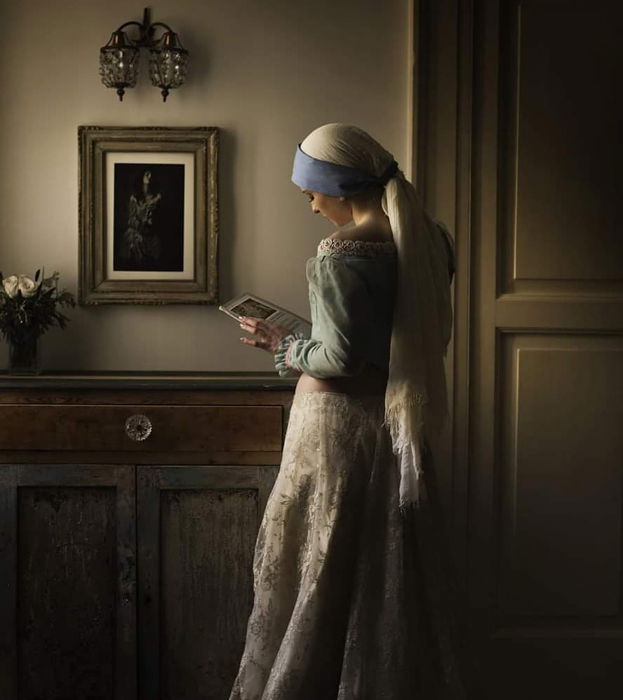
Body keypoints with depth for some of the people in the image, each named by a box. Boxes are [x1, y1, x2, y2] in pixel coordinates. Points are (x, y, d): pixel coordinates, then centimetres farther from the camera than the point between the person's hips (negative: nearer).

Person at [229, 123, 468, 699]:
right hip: (400, 422, 7)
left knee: (319, 571, 5)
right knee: (394, 568, 15)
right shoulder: (429, 240, 3)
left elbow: (339, 357, -22)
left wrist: (282, 347, -4)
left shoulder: (341, 254, -19)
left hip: (339, 420, -7)